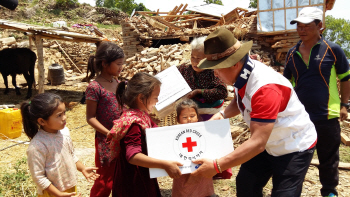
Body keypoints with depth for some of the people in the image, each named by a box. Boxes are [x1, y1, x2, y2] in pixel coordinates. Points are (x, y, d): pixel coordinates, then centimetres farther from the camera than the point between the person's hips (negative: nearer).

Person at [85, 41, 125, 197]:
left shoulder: (117, 82, 5)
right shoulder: (94, 87, -15)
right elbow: (90, 118, -13)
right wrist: (109, 133, -21)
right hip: (106, 140, -6)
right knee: (105, 180, 8)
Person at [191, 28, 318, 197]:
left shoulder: (265, 88, -37)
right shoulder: (241, 73, -11)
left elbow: (258, 142, -39)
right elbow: (240, 101, 11)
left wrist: (217, 166, -39)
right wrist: (222, 114, -9)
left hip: (295, 148, -8)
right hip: (268, 144, 8)